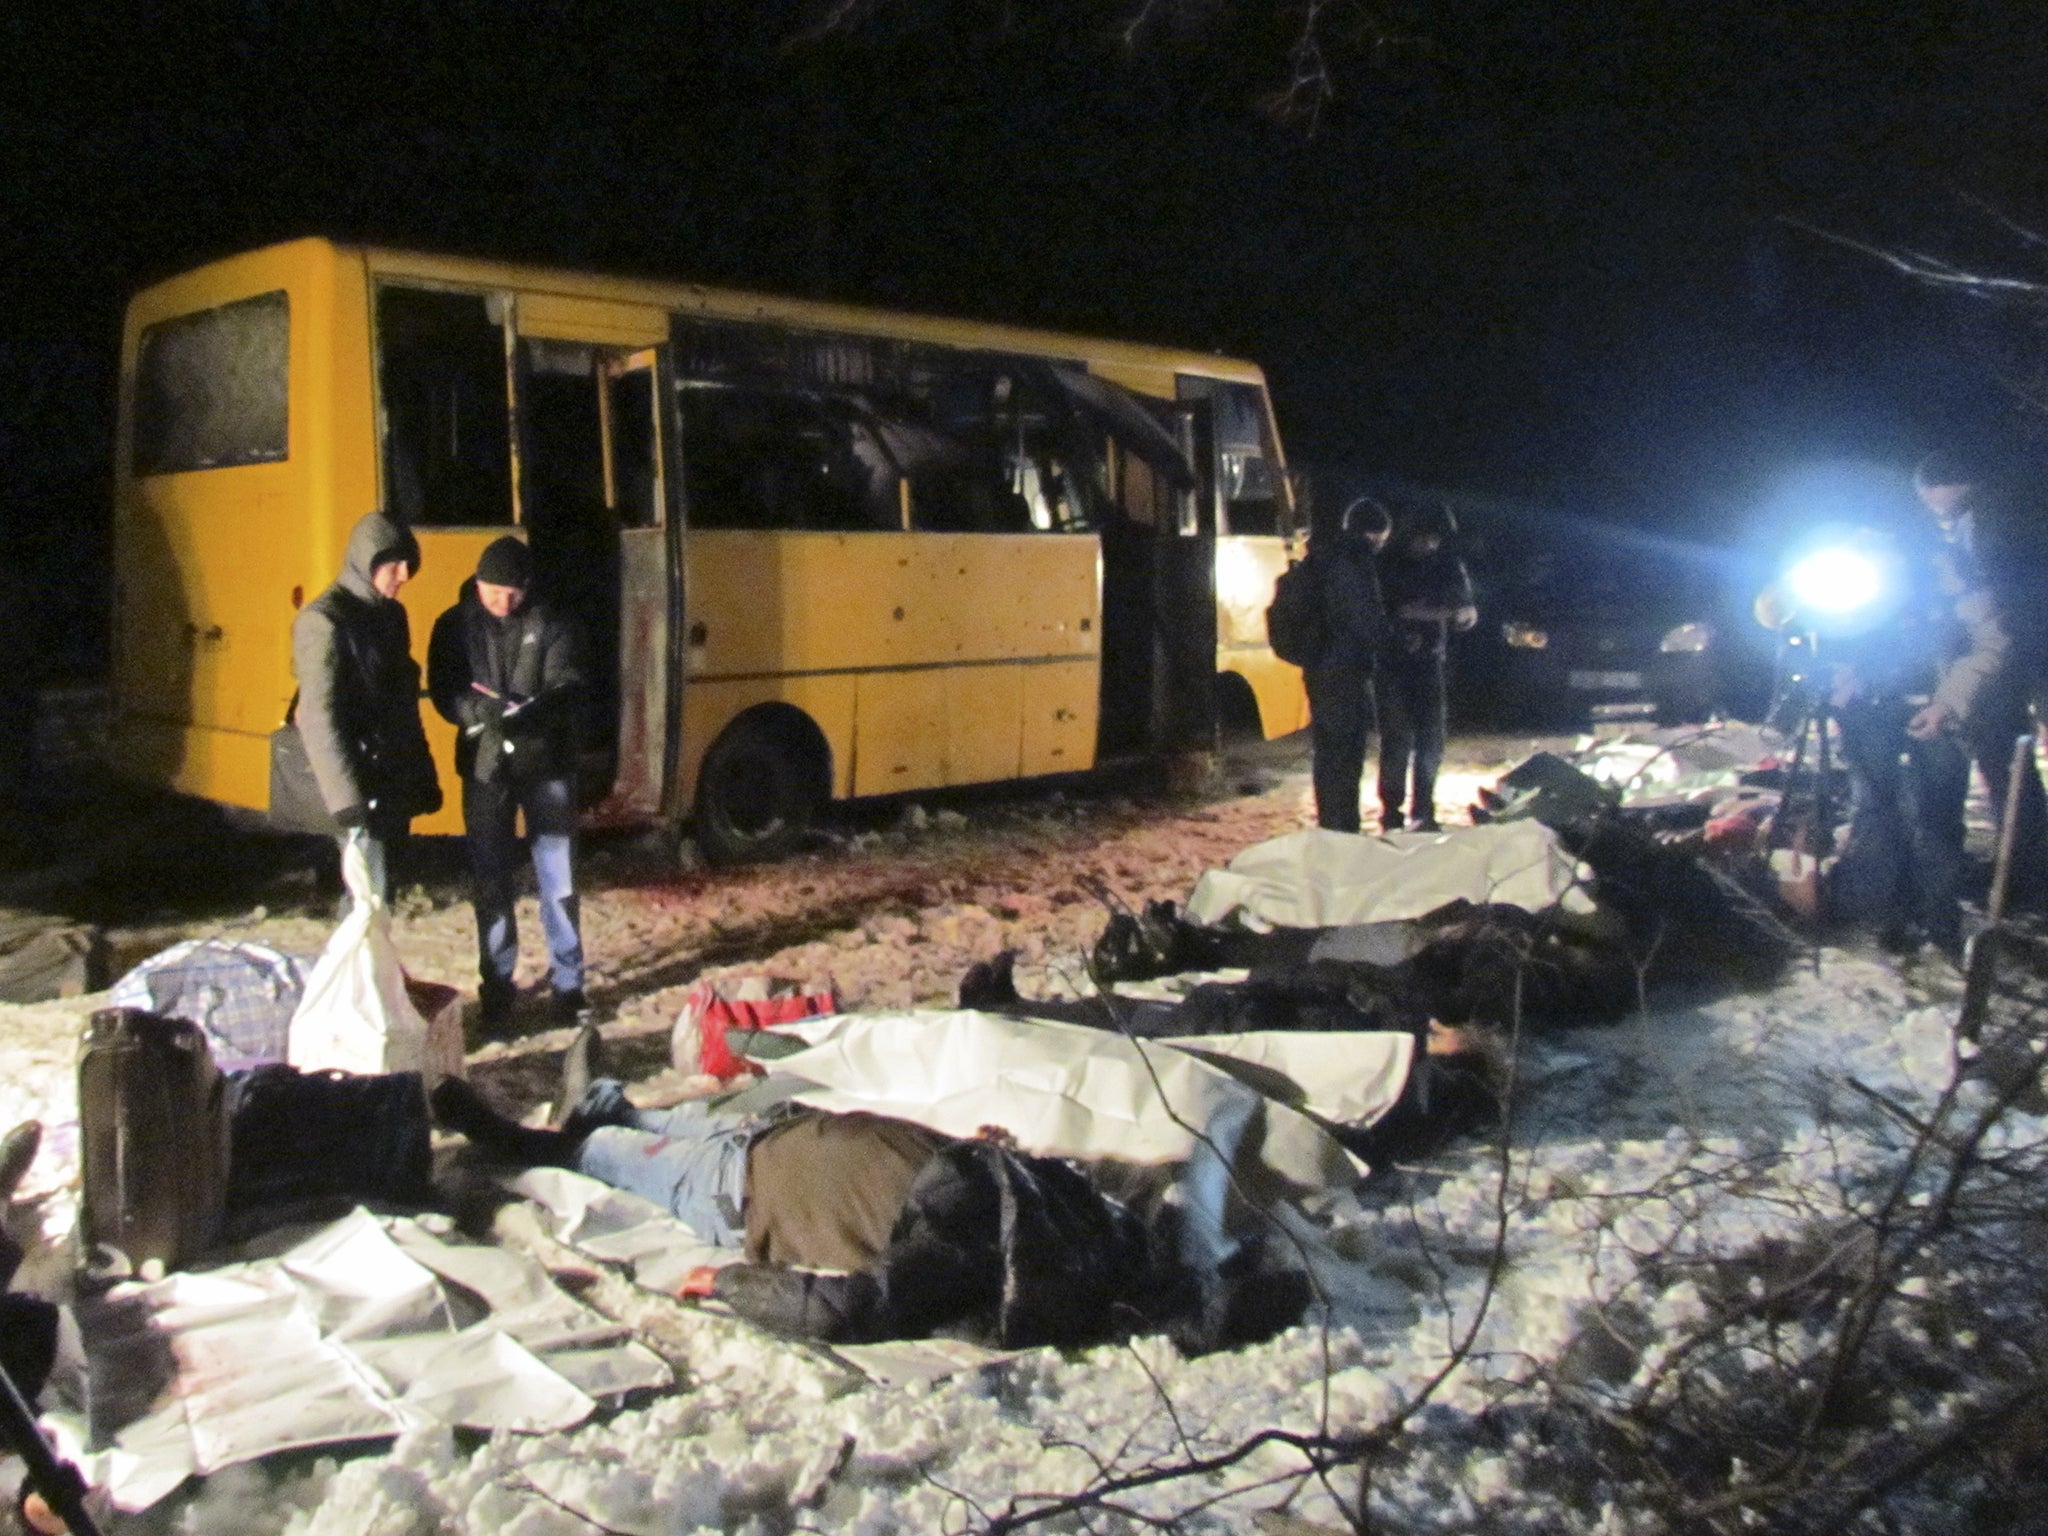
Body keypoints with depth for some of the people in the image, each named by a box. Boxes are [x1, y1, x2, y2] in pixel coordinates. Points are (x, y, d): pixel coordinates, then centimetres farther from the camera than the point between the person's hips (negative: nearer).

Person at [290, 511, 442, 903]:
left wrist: (423, 776, 18)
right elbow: (319, 719, -18)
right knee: (371, 897, -9)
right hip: (363, 785, -8)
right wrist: (347, 797, -24)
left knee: (377, 890, 12)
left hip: (396, 782, 8)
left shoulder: (391, 615, 13)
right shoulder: (324, 621, -12)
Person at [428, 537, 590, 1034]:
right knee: (490, 882, 6)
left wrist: (534, 711, -31)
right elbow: (445, 692, -5)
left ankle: (567, 983, 17)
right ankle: (497, 988, 18)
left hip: (546, 766, 0)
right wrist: (482, 712, -26)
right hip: (485, 769, 1)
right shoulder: (455, 626, 2)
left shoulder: (549, 625, -1)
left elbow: (568, 688, -10)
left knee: (559, 879, 4)